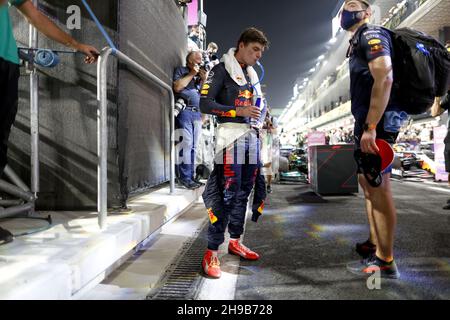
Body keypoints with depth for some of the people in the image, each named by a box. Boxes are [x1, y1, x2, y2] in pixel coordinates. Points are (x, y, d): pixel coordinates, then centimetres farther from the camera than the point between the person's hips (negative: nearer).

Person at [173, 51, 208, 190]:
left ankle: (191, 176, 7)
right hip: (184, 110, -6)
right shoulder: (181, 70, 9)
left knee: (193, 146, 4)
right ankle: (185, 177, -12)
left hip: (197, 112, 6)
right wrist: (192, 74, -1)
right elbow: (177, 87, -8)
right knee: (186, 144, -13)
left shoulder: (200, 74, 25)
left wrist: (203, 79, 7)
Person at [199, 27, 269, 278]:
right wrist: (237, 112, -17)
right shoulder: (222, 69, -2)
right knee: (227, 193, -12)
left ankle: (235, 241, 23)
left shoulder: (252, 74, 22)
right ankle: (212, 253, -5)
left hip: (251, 136, 8)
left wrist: (262, 119, 10)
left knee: (244, 191, 10)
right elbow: (205, 103, -11)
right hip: (231, 134, -8)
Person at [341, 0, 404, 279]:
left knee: (379, 188, -8)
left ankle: (385, 261, 0)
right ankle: (375, 244, 28)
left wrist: (370, 126, -26)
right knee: (368, 183, 16)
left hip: (377, 121, -11)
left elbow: (384, 79, -21)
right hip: (367, 121, 11)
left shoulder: (371, 34, -6)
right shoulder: (358, 42, 24)